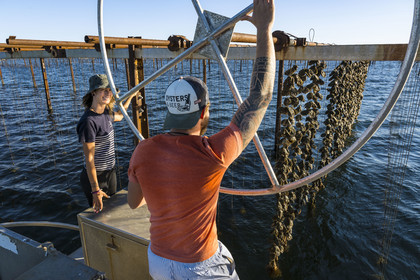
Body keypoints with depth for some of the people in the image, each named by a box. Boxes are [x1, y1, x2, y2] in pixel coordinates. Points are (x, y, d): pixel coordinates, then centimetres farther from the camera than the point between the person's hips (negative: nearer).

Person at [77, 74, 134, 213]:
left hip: (110, 172, 8)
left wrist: (130, 97, 32)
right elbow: (89, 158, -23)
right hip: (95, 176, -8)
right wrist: (95, 190, -23)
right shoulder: (89, 121, -24)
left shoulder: (105, 112, 0)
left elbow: (119, 116, 27)